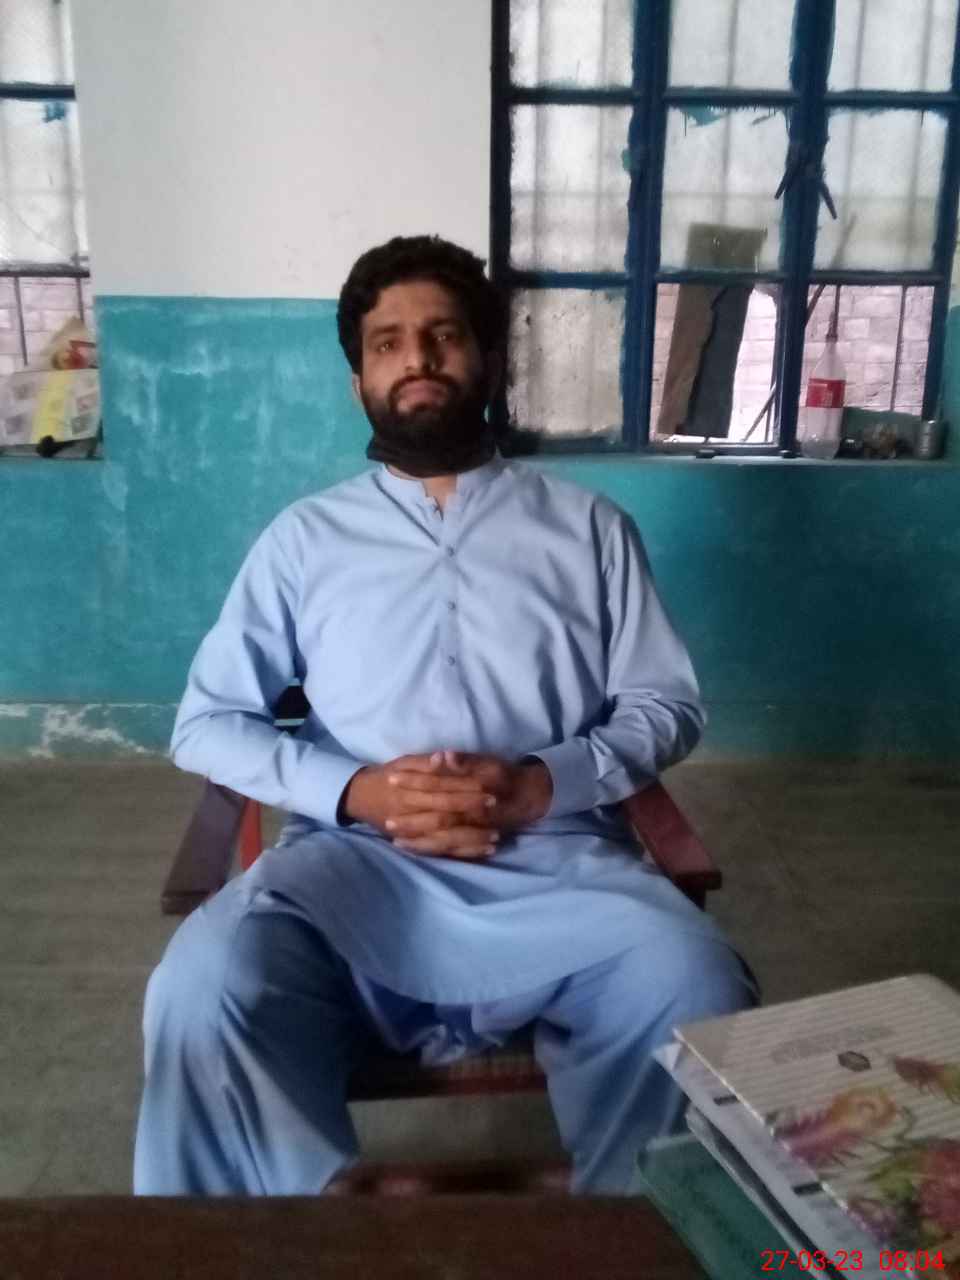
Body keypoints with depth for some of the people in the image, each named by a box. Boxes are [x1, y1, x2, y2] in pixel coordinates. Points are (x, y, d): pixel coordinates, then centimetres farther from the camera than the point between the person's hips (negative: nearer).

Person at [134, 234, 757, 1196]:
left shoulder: (587, 526, 15)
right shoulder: (306, 536, 14)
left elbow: (667, 704, 11)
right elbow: (205, 722, 10)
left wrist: (543, 783, -9)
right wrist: (353, 789, -9)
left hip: (555, 864, 1)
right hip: (358, 862, 0)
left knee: (702, 999, -28)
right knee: (203, 987, -30)